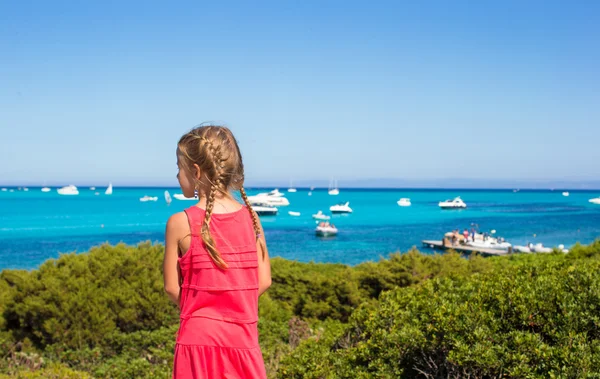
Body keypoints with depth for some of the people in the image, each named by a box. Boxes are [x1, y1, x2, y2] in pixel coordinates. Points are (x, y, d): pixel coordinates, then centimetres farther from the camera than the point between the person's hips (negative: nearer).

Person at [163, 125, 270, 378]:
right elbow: (264, 281, 2)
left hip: (199, 336, -3)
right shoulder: (250, 218, 0)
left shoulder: (180, 223, -10)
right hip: (242, 338, 3)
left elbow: (172, 287, -4)